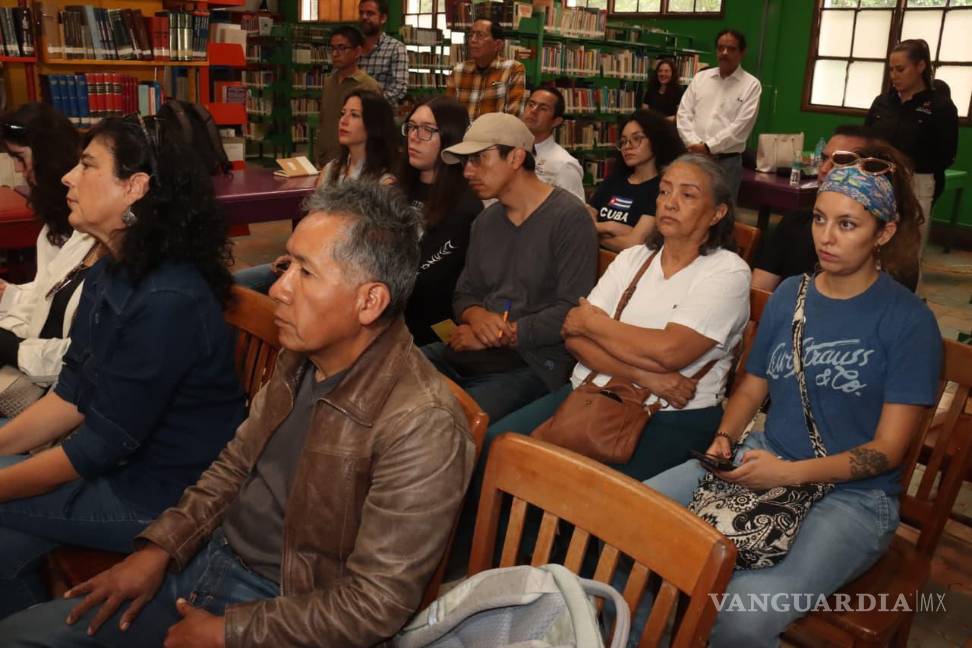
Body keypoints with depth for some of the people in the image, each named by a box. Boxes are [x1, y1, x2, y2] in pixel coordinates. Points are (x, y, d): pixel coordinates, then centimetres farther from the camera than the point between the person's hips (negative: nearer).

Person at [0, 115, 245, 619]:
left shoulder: (166, 302, -27)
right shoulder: (106, 276, 3)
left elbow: (104, 444, -21)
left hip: (163, 495, -8)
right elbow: (71, 397, 8)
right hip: (118, 464, 8)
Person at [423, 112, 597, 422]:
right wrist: (478, 317, -6)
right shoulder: (485, 221, 17)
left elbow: (573, 312, -15)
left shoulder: (569, 217, -8)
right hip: (472, 351, 7)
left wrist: (499, 335, -12)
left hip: (535, 363, -7)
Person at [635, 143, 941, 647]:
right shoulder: (789, 294, 7)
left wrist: (788, 473, -22)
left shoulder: (909, 321, -8)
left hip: (853, 493, -4)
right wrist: (725, 438, -5)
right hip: (764, 462, 5)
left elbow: (887, 448, -10)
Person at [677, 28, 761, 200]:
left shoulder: (751, 85, 0)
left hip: (727, 161, -3)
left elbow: (741, 126, -9)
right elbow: (683, 114, 4)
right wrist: (694, 144, -11)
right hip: (694, 156, 3)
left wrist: (708, 147, -15)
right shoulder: (700, 78, 11)